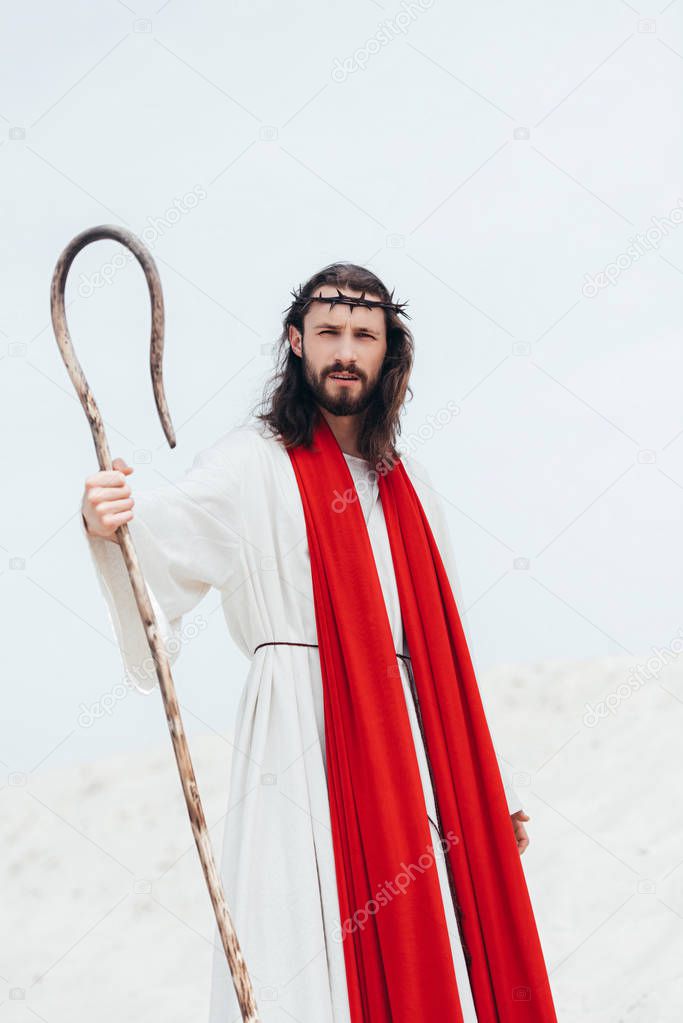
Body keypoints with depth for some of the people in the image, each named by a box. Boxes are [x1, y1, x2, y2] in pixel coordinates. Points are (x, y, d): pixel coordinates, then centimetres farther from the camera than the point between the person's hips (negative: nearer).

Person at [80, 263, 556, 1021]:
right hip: (307, 740, -5)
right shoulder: (255, 462, 0)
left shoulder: (408, 484, 17)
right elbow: (179, 519, -21)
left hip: (415, 745, 6)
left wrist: (491, 787, 20)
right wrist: (111, 522, -44)